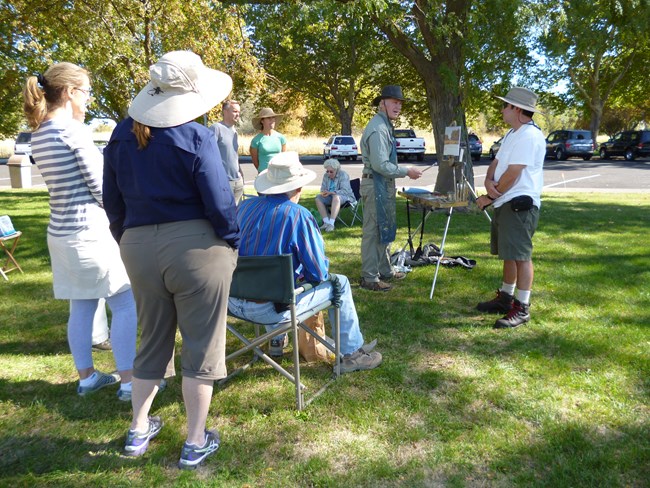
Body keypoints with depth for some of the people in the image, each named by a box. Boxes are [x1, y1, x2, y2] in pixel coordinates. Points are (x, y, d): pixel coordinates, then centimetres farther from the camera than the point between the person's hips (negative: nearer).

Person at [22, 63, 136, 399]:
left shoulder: (38, 134, 11)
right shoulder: (74, 130, -15)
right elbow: (101, 187, -15)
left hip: (61, 232, 9)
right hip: (90, 231, -9)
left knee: (81, 307, 16)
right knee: (125, 305, 1)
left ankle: (87, 377, 27)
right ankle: (128, 381, 6)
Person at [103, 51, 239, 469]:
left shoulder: (121, 136, 6)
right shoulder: (196, 137, -11)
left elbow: (113, 202, 11)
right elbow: (219, 202, -13)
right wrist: (232, 244, 2)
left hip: (139, 248, 6)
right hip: (196, 246, -5)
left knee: (153, 342, 21)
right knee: (201, 345, 8)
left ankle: (138, 432, 35)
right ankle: (196, 444, 20)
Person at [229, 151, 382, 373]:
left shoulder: (244, 207, 0)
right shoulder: (298, 216, -17)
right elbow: (319, 273, -12)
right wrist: (304, 273, 12)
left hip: (234, 302, 7)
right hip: (271, 309, -6)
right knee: (339, 283, 12)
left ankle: (277, 340, 51)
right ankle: (351, 354, 24)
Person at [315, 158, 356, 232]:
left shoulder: (343, 175, -13)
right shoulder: (326, 176, 4)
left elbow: (345, 191, -23)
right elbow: (323, 188, 11)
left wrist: (330, 192, -33)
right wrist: (323, 192, -16)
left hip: (345, 197, -6)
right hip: (331, 196, 6)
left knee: (336, 197, -39)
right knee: (318, 198, -19)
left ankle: (331, 223, -45)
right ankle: (326, 222, -27)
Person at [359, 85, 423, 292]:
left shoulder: (384, 126, 16)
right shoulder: (378, 129, -18)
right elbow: (380, 165, -24)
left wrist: (405, 171, 19)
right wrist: (407, 172, -15)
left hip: (384, 185, 11)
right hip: (376, 185, -11)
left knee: (385, 230, 17)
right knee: (373, 231, -4)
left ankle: (385, 271, 29)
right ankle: (369, 278, 4)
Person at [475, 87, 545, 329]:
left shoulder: (530, 136, -15)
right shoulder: (512, 134, 18)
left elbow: (512, 174, -19)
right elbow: (496, 162, 15)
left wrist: (489, 197, -9)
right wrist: (489, 181, -7)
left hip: (520, 204, -10)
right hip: (504, 203, 10)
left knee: (520, 256, -6)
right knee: (509, 254, 18)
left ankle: (522, 308, 1)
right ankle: (505, 298, 30)